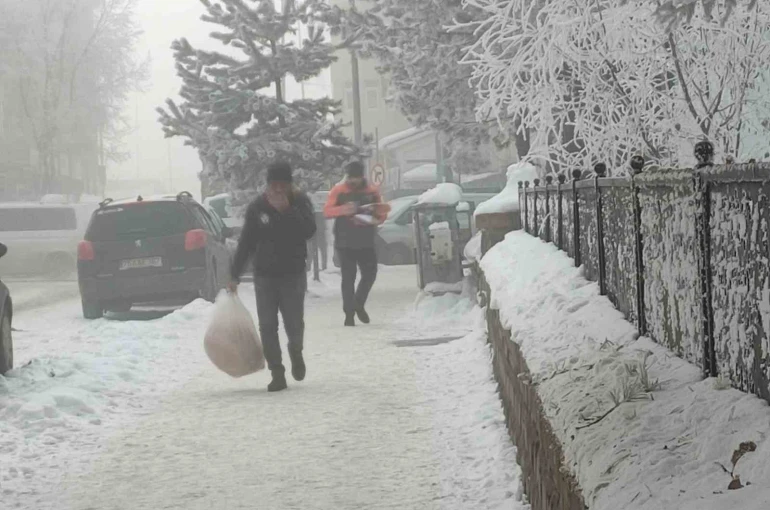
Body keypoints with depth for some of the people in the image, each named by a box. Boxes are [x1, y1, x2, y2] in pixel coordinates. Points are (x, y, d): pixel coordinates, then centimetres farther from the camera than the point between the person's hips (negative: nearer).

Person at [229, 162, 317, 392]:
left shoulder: (300, 202, -3)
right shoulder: (257, 207, -1)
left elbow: (309, 231, -19)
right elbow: (246, 243, 3)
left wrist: (287, 209, -28)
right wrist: (235, 276, 2)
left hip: (293, 274, -1)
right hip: (264, 275, 1)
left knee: (294, 323, -3)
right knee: (267, 326, -2)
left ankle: (296, 352, 30)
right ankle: (277, 373, 5)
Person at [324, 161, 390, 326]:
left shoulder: (372, 191, 6)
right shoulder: (338, 191, -1)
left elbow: (382, 213, 10)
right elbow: (327, 211, -7)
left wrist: (376, 218, -13)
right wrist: (343, 209, -26)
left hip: (366, 242, 3)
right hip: (345, 242, -3)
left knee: (370, 274, 2)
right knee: (348, 277, -2)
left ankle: (359, 305, 23)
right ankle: (349, 313, 1)